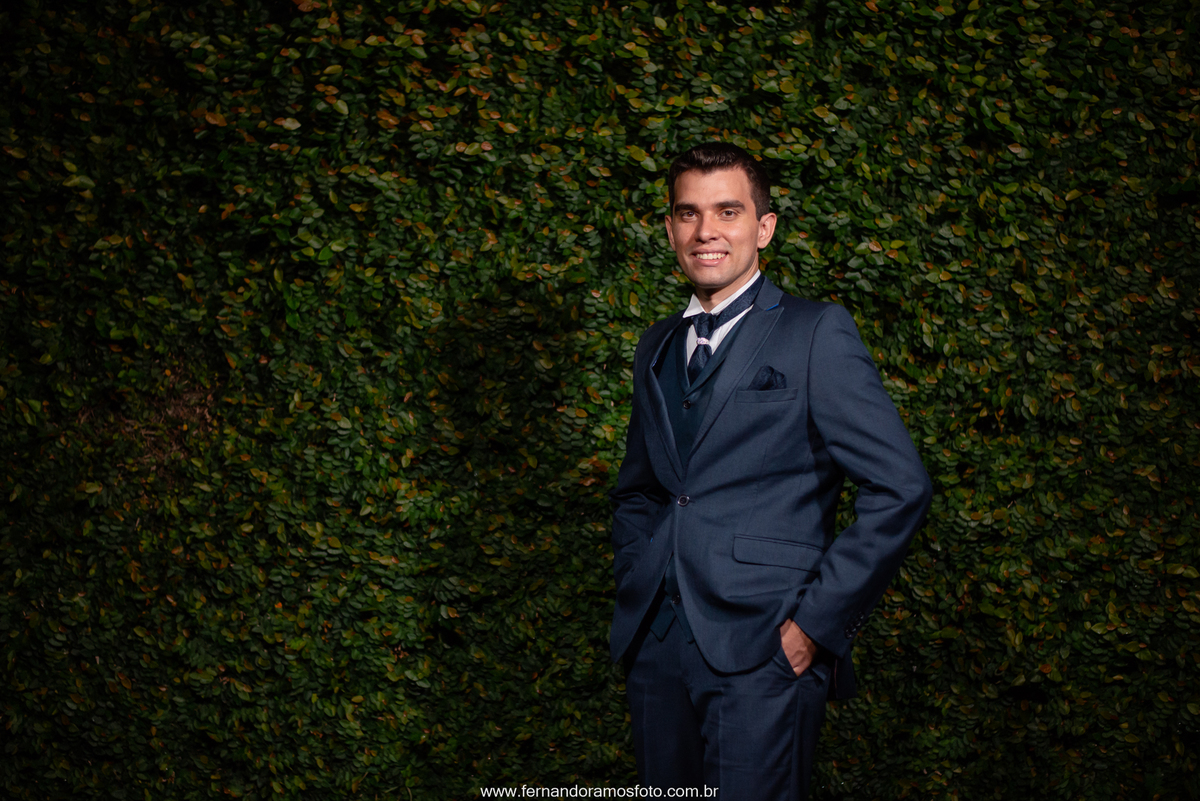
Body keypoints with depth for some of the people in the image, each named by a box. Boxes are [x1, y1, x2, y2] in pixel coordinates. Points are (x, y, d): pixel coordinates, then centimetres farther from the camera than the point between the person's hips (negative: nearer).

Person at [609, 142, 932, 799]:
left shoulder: (816, 334, -4)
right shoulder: (657, 347, 16)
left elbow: (900, 489, -10)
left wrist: (819, 622, -12)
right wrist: (633, 584, 10)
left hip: (762, 653, -5)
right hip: (654, 644, 6)